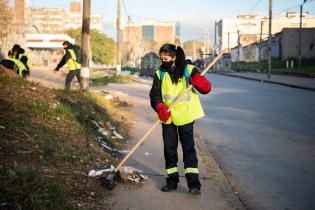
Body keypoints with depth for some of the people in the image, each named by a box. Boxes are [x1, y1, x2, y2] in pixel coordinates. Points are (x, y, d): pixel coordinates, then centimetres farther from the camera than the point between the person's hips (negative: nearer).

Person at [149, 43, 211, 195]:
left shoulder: (189, 70, -4)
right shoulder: (160, 73, 5)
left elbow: (206, 88, -5)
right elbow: (154, 94, 3)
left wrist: (197, 81, -27)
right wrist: (160, 107, -16)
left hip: (185, 116, -3)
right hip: (168, 117, 4)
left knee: (188, 148, -6)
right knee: (169, 148, 9)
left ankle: (194, 183, -6)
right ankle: (172, 180, 21)